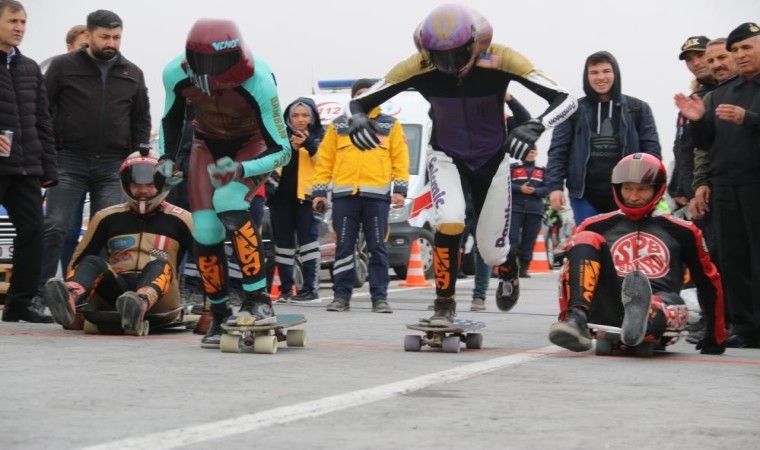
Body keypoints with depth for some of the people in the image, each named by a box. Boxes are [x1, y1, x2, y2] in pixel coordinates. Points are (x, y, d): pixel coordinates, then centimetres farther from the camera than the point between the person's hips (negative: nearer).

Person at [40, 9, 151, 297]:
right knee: (54, 227, -9)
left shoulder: (132, 74, 11)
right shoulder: (63, 66, 2)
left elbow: (141, 120, 16)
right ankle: (37, 292, -5)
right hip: (69, 161, -3)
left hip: (114, 165, 3)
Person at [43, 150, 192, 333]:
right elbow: (79, 260, 14)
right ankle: (68, 300, -58)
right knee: (92, 263, -24)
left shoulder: (178, 220, 8)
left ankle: (141, 304, -66)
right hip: (115, 292, 2)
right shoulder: (108, 217, 14)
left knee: (159, 266, -31)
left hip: (159, 301, -2)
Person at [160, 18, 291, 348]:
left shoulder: (258, 82, -35)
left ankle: (259, 300, -28)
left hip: (252, 146, -4)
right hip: (207, 145, 4)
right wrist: (167, 160, -9)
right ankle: (220, 316, 8)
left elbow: (281, 150, -29)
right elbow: (171, 119, 2)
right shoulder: (176, 74, -23)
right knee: (205, 232, -8)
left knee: (228, 203, -31)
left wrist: (241, 170, -43)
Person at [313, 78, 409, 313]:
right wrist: (319, 191, 5)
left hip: (377, 196, -1)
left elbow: (401, 159, 6)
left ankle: (380, 297, 4)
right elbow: (325, 160, 11)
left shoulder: (390, 125, 10)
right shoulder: (338, 125, 13)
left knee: (377, 248, 1)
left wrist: (400, 190, -4)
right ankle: (341, 296, 5)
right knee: (344, 248, 1)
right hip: (344, 195, 1)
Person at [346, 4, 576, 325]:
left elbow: (565, 99, -31)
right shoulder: (419, 67, -25)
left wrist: (535, 127, -50)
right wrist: (358, 118, -42)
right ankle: (444, 304, -9)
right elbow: (361, 101, -18)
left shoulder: (500, 60, -29)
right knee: (450, 220, -28)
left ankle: (508, 270, 45)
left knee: (492, 251, 6)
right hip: (446, 157, 0)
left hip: (492, 160, 0)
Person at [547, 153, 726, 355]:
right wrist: (566, 316, 10)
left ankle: (641, 324, -73)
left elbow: (708, 280, 22)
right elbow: (574, 266, 21)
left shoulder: (680, 231, 18)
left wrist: (716, 337, 21)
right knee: (587, 240, -16)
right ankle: (576, 319, -39)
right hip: (607, 310, 1)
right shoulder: (597, 226, 19)